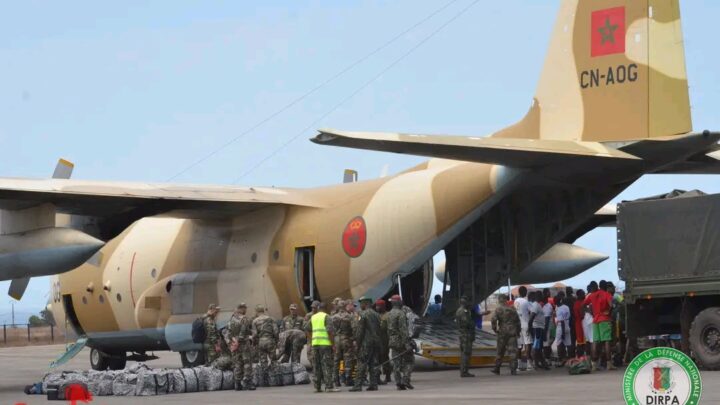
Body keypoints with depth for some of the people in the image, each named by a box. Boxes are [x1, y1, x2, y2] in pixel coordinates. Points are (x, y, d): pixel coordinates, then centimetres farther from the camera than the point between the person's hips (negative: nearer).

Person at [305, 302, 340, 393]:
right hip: (325, 344, -6)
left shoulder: (313, 317, 13)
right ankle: (329, 386, -10)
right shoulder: (326, 317, -5)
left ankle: (317, 387, 10)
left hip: (315, 344, 6)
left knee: (316, 365, 9)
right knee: (326, 365, -6)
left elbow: (307, 329, 15)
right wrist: (333, 343, -10)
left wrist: (311, 340, 16)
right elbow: (329, 330, -14)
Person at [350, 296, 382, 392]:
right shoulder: (376, 315, 13)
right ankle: (373, 384, 6)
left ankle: (358, 385, -10)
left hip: (366, 342, -7)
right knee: (373, 364, 8)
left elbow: (359, 330, -12)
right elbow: (379, 329, 15)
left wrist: (357, 341, -6)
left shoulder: (362, 314, -9)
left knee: (362, 363, -7)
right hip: (376, 342, 7)